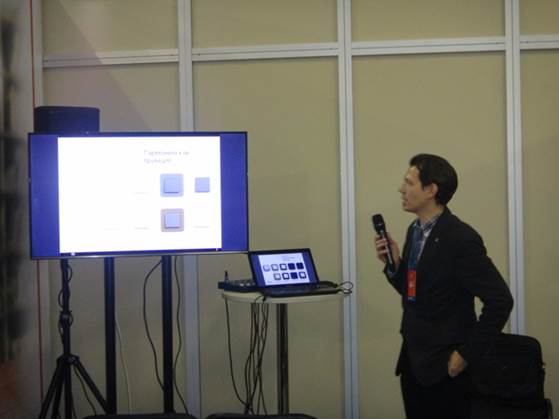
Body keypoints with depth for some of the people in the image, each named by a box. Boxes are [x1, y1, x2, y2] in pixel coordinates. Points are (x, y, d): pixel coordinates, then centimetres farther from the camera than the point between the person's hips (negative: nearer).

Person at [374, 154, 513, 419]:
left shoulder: (460, 238, -18)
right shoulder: (415, 230, 8)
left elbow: (500, 301, -19)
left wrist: (466, 354, -15)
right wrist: (393, 263, -2)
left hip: (443, 366, -8)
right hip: (413, 359, 8)